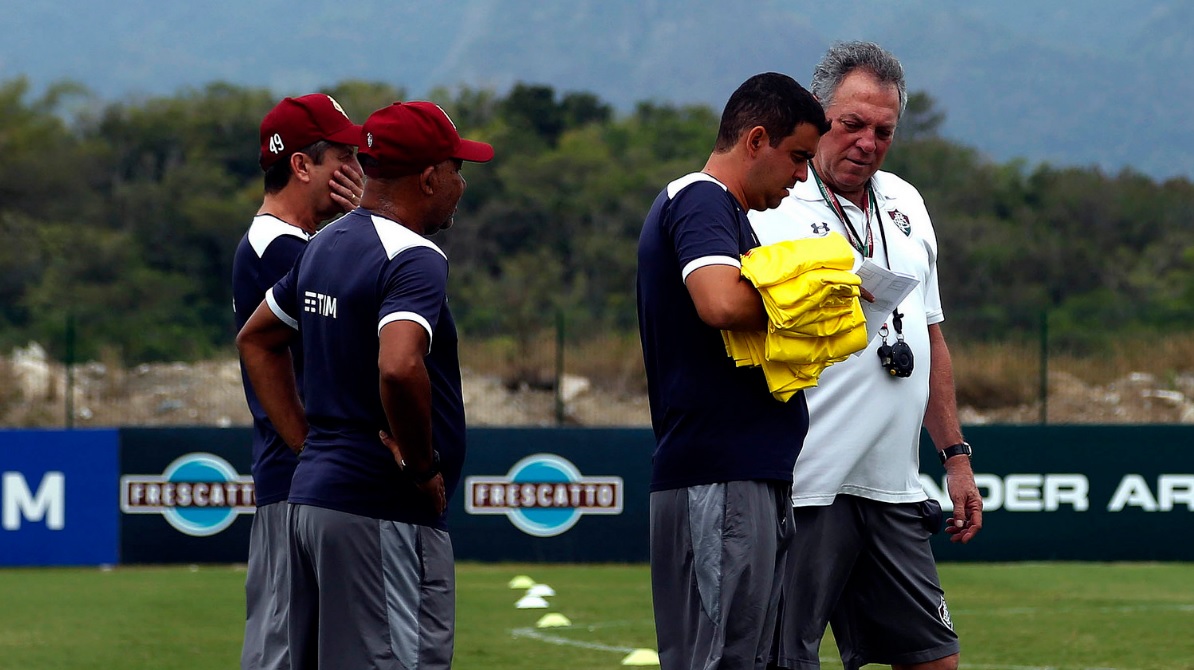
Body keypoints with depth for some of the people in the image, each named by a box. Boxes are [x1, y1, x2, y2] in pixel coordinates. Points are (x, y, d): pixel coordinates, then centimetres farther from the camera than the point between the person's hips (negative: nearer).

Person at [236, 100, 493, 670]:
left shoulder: (325, 244, 14)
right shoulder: (414, 259, -14)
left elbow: (256, 341, 25)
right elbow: (399, 367, -32)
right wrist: (423, 466, -17)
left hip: (310, 494, 9)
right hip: (383, 514, -9)